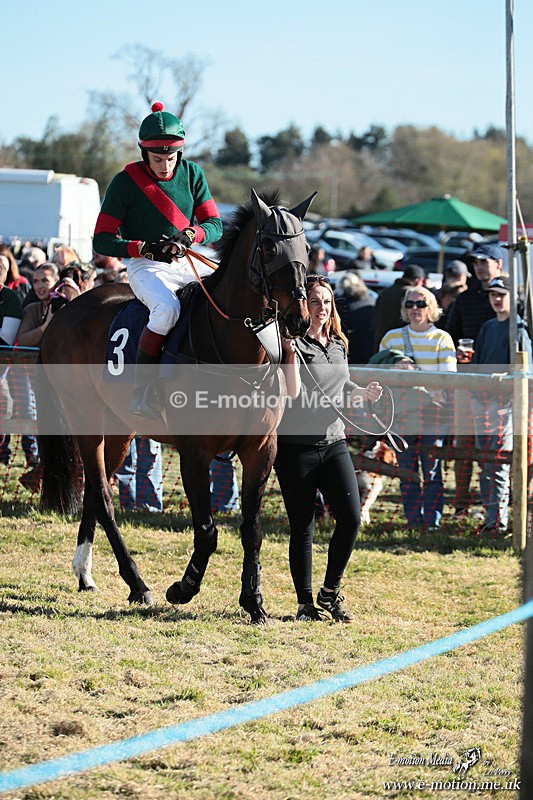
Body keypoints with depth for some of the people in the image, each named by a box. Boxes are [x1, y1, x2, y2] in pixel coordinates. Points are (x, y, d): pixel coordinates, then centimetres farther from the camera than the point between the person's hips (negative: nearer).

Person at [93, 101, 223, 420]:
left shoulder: (192, 174, 5)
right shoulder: (126, 182, -7)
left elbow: (215, 225, 3)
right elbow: (102, 241, -7)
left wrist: (190, 235, -20)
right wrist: (146, 248, -22)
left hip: (188, 263, 5)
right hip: (147, 267, -5)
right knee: (167, 307, -36)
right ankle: (142, 391, -29)